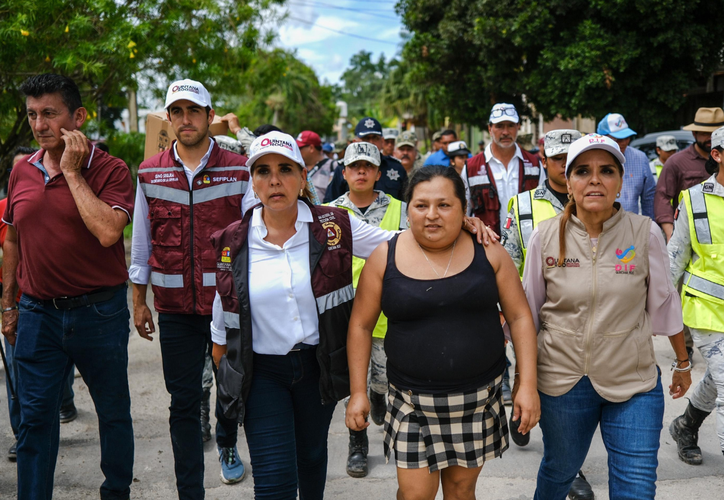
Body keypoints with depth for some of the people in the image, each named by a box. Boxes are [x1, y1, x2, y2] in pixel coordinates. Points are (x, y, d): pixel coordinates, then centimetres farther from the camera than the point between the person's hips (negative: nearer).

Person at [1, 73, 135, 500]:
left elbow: (107, 232, -26)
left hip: (98, 312, -3)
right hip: (37, 312, 4)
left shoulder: (110, 170, -9)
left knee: (113, 412, 11)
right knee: (35, 417, 7)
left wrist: (72, 171, -18)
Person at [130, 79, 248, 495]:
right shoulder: (150, 174, 4)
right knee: (183, 402, 4)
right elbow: (142, 241, 10)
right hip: (175, 308, 1)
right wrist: (139, 300, 9)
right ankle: (190, 491, 14)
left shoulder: (239, 171, -2)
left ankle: (227, 446, 46)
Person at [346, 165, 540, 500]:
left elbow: (519, 317, 0)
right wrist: (357, 392, -1)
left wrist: (528, 385, -5)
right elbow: (361, 325, 2)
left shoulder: (488, 253, -2)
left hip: (478, 397, 1)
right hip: (413, 402, -1)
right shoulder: (385, 258, -4)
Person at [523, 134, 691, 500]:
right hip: (561, 382, 1)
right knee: (559, 469, 17)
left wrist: (682, 363, 15)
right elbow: (528, 309, 5)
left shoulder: (646, 233, -8)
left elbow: (664, 303, 5)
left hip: (634, 382, 0)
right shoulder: (545, 236, -6)